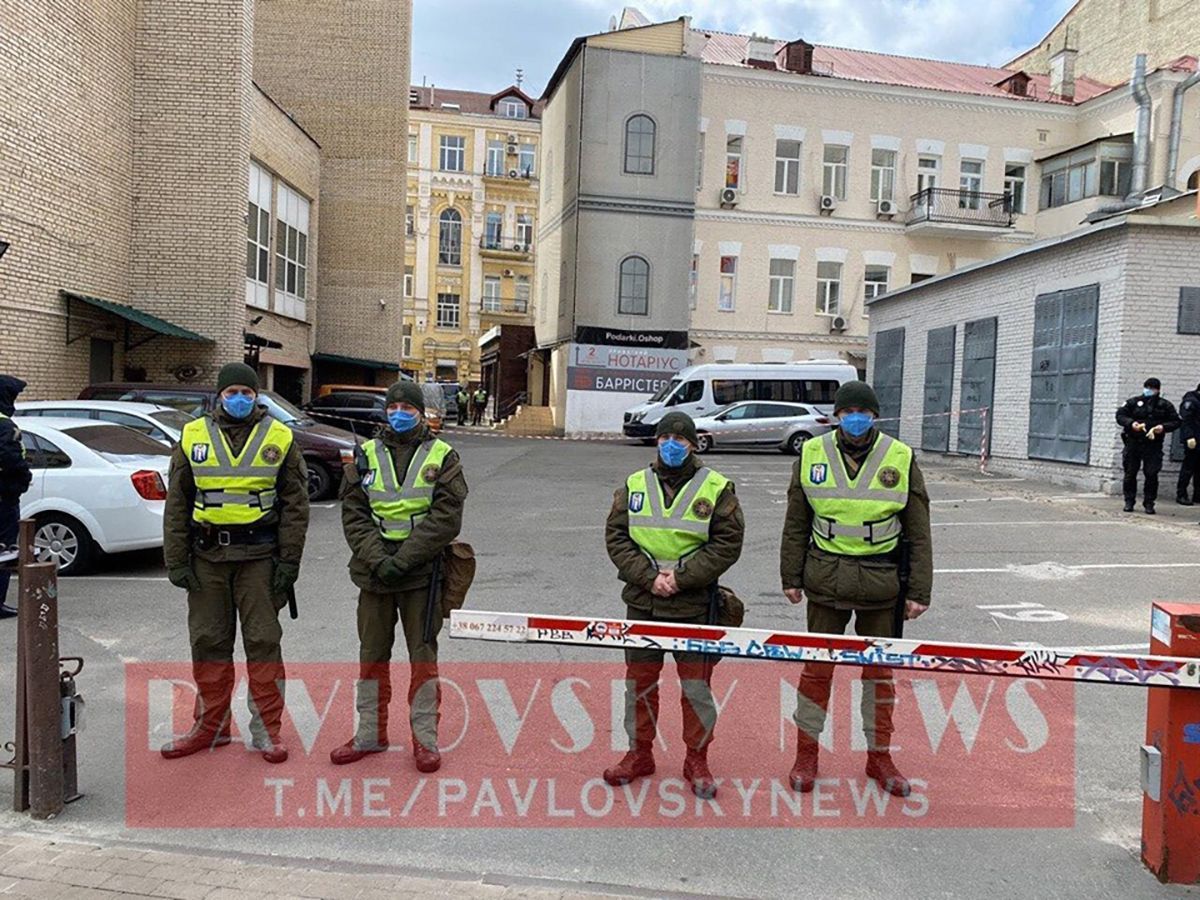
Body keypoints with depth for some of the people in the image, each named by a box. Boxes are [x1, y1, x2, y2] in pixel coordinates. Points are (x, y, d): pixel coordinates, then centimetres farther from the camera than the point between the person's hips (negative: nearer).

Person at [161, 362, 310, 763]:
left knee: (263, 641, 2)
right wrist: (176, 561, 1)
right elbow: (176, 504, 8)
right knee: (208, 642, 10)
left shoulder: (279, 438, 2)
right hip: (206, 554, 2)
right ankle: (211, 726, 24)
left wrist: (289, 561, -5)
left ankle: (266, 730, 13)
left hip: (258, 554, -2)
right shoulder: (193, 436, 7)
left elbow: (295, 504, 1)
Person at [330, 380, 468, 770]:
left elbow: (446, 517, -9)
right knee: (372, 655, 13)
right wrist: (377, 559, -14)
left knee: (423, 656, 5)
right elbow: (353, 514, 1)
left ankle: (425, 738, 18)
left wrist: (403, 559, -17)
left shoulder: (442, 456, -1)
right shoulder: (366, 455, 6)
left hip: (422, 573, -2)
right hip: (374, 573, 3)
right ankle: (370, 734, 28)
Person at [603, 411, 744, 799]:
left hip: (694, 605, -2)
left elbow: (727, 543, -6)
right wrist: (648, 577, -11)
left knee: (696, 685, 6)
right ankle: (639, 753, 30)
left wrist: (682, 578, -14)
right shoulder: (634, 485, 5)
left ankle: (696, 760, 25)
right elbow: (616, 537, 2)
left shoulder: (716, 488, -2)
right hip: (642, 602, 3)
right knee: (639, 681, 13)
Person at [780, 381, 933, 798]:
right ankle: (806, 752, 24)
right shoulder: (811, 455, 1)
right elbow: (796, 525, 7)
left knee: (880, 670, 12)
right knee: (817, 666, 8)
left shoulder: (901, 459, -2)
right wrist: (791, 577, 6)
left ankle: (879, 756, 28)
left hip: (881, 584, 0)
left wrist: (918, 591, -1)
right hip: (826, 580, 0)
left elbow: (918, 534, 1)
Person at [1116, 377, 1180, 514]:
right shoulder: (1133, 402, 5)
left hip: (1153, 445, 0)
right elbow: (1120, 415, 3)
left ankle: (1149, 503, 8)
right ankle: (1129, 502, 15)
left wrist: (1164, 427, -13)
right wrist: (1131, 423, -15)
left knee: (1152, 475, -2)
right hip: (1133, 443, 1)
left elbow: (1175, 421, 7)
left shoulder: (1165, 405, 6)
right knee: (1130, 474, 4)